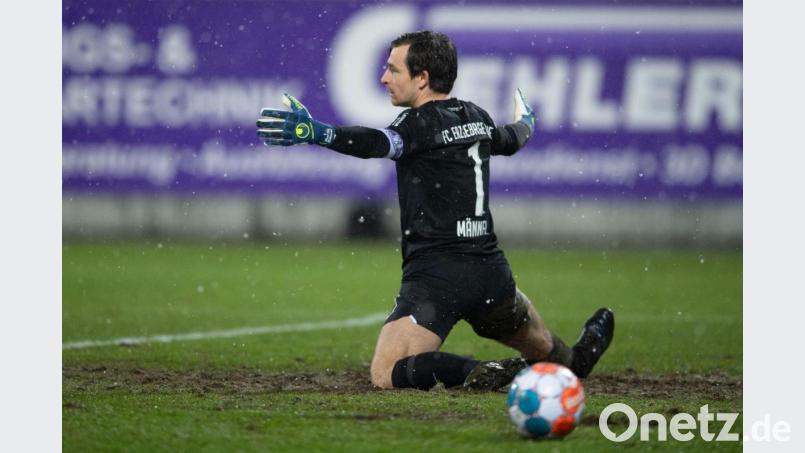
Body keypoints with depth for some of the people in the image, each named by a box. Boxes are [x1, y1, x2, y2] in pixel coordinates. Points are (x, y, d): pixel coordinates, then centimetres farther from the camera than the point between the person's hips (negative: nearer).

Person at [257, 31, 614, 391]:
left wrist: (316, 133, -46)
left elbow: (379, 143, -32)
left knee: (385, 375, -15)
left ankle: (479, 374, -25)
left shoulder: (421, 122, -10)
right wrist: (525, 122, 62)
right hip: (490, 272, 8)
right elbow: (510, 141, 37)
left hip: (436, 276, -8)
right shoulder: (476, 118, 13)